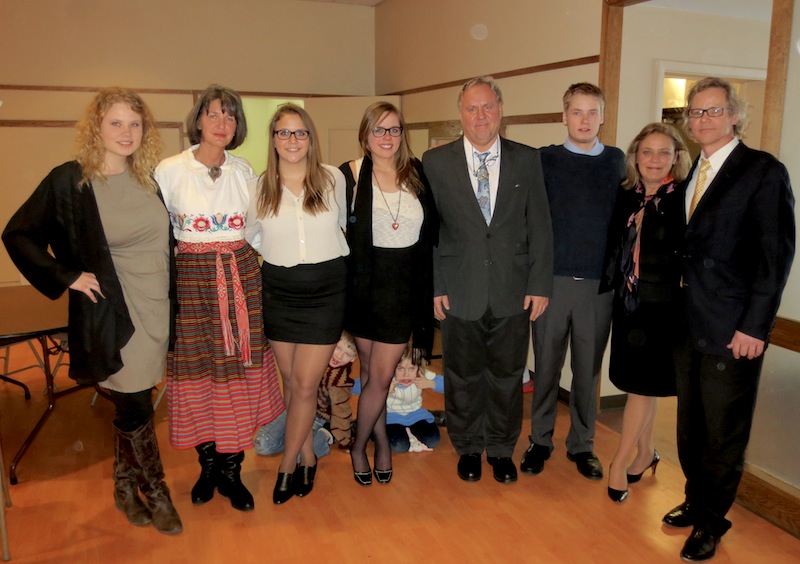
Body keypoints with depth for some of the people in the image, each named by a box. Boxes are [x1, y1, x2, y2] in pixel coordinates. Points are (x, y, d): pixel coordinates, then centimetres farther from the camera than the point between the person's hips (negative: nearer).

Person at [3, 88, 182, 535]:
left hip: (157, 307, 5)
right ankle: (156, 494, 21)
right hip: (111, 310, -5)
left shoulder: (150, 178, 7)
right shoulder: (70, 180, -9)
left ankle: (126, 488, 33)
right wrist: (67, 276, -10)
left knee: (133, 401, 14)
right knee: (135, 405, 1)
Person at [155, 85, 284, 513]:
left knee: (239, 372, 4)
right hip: (192, 278, -2)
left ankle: (231, 470, 19)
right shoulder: (169, 171, -3)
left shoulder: (245, 172, 6)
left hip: (241, 276, 2)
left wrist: (238, 259, 5)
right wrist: (190, 250, -4)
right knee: (198, 372, 5)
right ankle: (208, 464, 26)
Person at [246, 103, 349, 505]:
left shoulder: (334, 179, -1)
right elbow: (246, 237, 12)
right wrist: (277, 255, 3)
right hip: (279, 292, 2)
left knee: (305, 385, -2)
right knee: (291, 383, 10)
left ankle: (287, 466, 15)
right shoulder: (258, 187, 0)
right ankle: (307, 458, 28)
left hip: (326, 291, -1)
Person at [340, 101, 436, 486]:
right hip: (365, 284, -1)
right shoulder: (350, 175, -4)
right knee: (372, 374, 11)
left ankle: (359, 446, 24)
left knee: (380, 377, 3)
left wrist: (430, 287, 0)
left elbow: (431, 232, 7)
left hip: (405, 286, 1)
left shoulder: (418, 174, 3)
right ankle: (381, 443, 31)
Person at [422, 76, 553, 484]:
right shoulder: (436, 162, 0)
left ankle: (501, 449, 33)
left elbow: (540, 227, 3)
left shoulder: (527, 160, 3)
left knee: (507, 375, 13)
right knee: (462, 376, 12)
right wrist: (433, 286, -5)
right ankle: (468, 448, 34)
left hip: (513, 292, 1)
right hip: (460, 292, -1)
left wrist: (540, 284, -2)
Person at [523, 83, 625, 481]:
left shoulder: (616, 161, 8)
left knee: (588, 369, 9)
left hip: (599, 283, 2)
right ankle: (540, 439, 22)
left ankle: (582, 443, 23)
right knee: (546, 365, 7)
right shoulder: (545, 160, 3)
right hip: (553, 279, -1)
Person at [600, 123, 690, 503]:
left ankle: (619, 464, 13)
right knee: (638, 383, 15)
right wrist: (611, 289, 2)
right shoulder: (625, 198, 5)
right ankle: (645, 453, 32)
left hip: (662, 307, -5)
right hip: (628, 303, 5)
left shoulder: (684, 200, -9)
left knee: (642, 384, 2)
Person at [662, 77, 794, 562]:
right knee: (691, 426, 17)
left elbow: (777, 254, -12)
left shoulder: (764, 171, -8)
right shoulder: (690, 174, 12)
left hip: (733, 331, -6)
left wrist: (754, 326, -16)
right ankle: (696, 502, 36)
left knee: (725, 432, 8)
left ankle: (711, 523, 26)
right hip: (689, 326, 6)